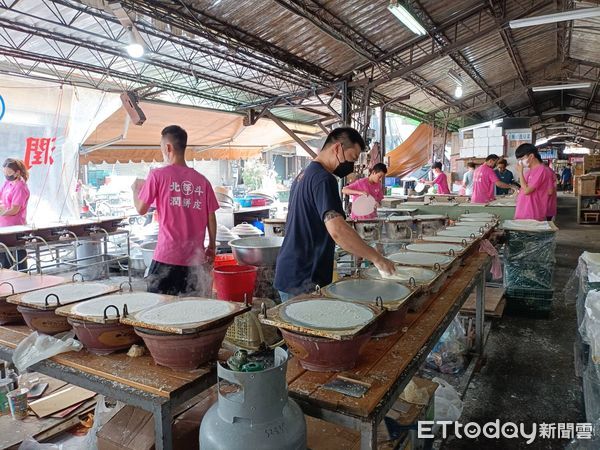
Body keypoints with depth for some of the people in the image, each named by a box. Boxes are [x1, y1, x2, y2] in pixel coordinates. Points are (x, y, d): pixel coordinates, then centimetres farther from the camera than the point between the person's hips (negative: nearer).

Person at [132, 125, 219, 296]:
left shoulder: (157, 175, -7)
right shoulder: (202, 180, 2)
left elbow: (141, 209, 0)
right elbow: (211, 217, 4)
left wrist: (136, 188, 19)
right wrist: (212, 247, 15)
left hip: (167, 257, -3)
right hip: (195, 259, 4)